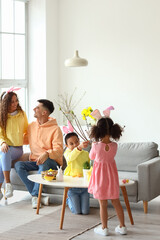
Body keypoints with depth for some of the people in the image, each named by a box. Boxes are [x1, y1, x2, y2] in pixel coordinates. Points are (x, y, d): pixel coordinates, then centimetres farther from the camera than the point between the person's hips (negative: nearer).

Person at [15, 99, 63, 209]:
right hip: (34, 161, 6)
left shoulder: (55, 129, -8)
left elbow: (58, 150, -17)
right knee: (18, 165, -23)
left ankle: (34, 195, -27)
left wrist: (46, 154, -36)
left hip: (51, 162, -6)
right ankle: (39, 197, -28)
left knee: (44, 163, -40)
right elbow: (24, 140, 28)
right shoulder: (31, 126, 11)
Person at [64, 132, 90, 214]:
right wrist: (79, 147, -51)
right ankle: (69, 200, 30)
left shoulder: (86, 153, 5)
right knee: (77, 211, -2)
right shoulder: (67, 152, -8)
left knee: (85, 211, 0)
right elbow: (70, 157, -35)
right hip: (72, 186, -3)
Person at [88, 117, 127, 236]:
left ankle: (104, 228, 15)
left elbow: (91, 157, 1)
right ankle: (122, 226, 22)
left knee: (103, 204, 6)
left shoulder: (96, 146, -18)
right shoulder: (114, 145, -10)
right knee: (116, 202, 15)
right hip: (112, 175, 3)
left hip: (100, 176, -3)